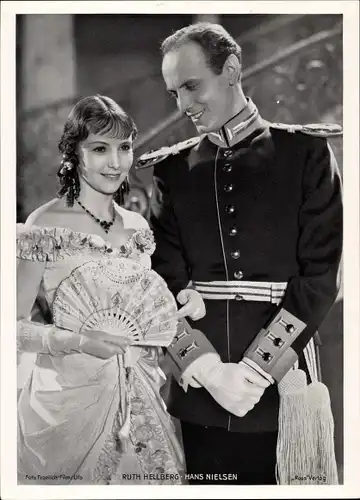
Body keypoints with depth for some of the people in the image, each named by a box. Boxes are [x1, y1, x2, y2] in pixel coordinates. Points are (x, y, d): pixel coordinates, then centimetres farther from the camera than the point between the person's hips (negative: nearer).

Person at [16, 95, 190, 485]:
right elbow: (17, 325, -12)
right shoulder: (44, 227, -12)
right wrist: (79, 340, -24)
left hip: (138, 403, 5)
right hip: (69, 402, -5)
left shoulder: (138, 228, 6)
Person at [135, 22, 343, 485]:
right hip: (198, 387, 2)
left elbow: (320, 274, -5)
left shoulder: (305, 152, 0)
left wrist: (257, 369, -12)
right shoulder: (172, 170, 7)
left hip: (282, 384, -2)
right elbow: (165, 281, 2)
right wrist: (208, 370, -10)